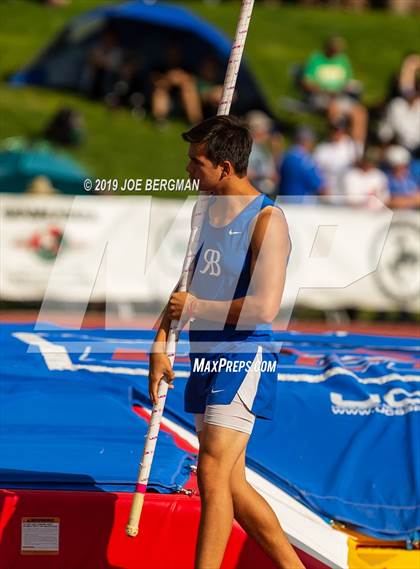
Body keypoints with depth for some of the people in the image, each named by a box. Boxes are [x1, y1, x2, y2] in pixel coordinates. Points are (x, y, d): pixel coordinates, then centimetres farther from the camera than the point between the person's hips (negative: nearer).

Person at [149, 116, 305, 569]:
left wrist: (197, 308, -12)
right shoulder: (208, 212, 13)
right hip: (206, 360, 9)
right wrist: (160, 343, 12)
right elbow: (187, 288, 24)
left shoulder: (267, 220, -13)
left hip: (244, 358, -9)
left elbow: (264, 308, -22)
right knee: (231, 485, 10)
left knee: (213, 472, -15)